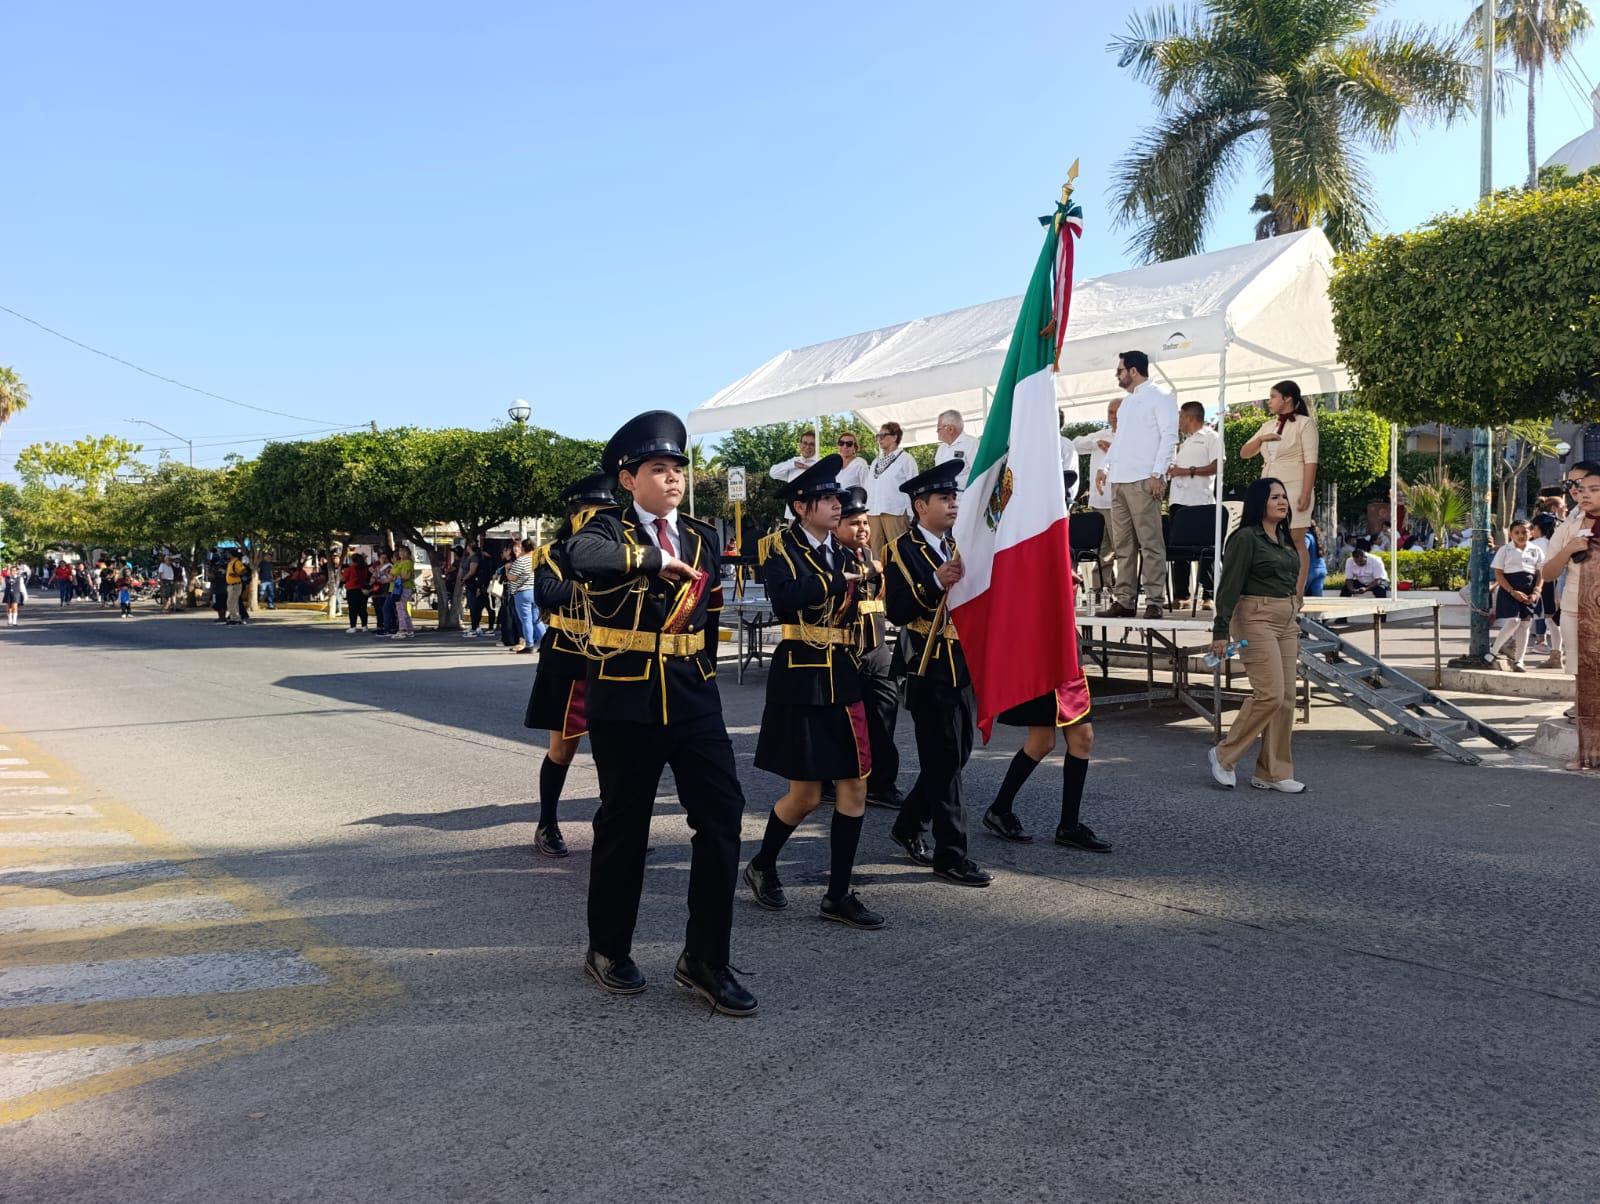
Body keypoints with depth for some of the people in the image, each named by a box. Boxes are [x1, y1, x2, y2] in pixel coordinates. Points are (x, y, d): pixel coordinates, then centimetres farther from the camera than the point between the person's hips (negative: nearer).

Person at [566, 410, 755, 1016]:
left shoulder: (703, 536, 11)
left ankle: (704, 959, 10)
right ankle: (608, 949, 28)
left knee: (722, 814, -2)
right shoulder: (608, 531, -5)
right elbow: (582, 557, -30)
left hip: (694, 696, 4)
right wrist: (657, 559, -26)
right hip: (627, 700, -4)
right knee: (624, 826, 7)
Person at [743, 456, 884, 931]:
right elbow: (786, 598, -23)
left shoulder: (844, 553, 13)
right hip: (801, 681, -6)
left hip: (844, 679, 6)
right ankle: (762, 866, 26)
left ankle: (838, 895, 14)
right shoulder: (780, 548, -5)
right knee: (806, 795, 0)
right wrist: (838, 579, -17)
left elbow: (858, 605, 10)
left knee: (854, 787, 3)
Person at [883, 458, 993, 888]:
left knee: (956, 755, 13)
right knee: (943, 759, -4)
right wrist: (936, 583, -26)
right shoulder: (903, 551, -6)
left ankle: (909, 825, 30)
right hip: (931, 668, -7)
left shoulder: (959, 546, 15)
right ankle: (951, 854, 3)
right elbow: (896, 612, -16)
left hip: (965, 666, 8)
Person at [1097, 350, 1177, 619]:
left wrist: (1158, 474, -16)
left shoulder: (1159, 397, 0)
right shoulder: (1127, 401, 24)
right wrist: (1106, 465, 16)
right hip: (1118, 481, 8)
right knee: (1123, 544, 6)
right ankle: (1125, 600, 9)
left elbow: (1169, 436, -8)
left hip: (1143, 481, -8)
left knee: (1150, 542, -8)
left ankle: (1154, 601, -8)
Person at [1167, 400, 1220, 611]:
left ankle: (1208, 595, -4)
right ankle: (1180, 595, 9)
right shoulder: (1184, 442, 24)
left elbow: (1217, 466, -12)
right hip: (1179, 501, 8)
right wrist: (1169, 496, 15)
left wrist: (1188, 471, -16)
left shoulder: (1211, 437, 0)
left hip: (1200, 501, -8)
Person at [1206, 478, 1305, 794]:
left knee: (1286, 699, 5)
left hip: (1287, 619, 9)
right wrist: (1221, 631, -17)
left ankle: (1273, 772, 11)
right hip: (1256, 619, -8)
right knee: (1270, 694, -14)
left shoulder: (1284, 538, 16)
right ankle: (1224, 756, 2)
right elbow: (1229, 586, -13)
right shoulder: (1246, 537, -9)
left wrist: (1294, 623, 21)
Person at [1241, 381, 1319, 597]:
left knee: (1296, 541, -7)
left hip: (1293, 490, -6)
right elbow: (1244, 453, 19)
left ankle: (1297, 594, -7)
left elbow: (1311, 460, -8)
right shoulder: (1268, 426, 19)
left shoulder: (1305, 423, 0)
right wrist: (1260, 439, -1)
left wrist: (1306, 493, -17)